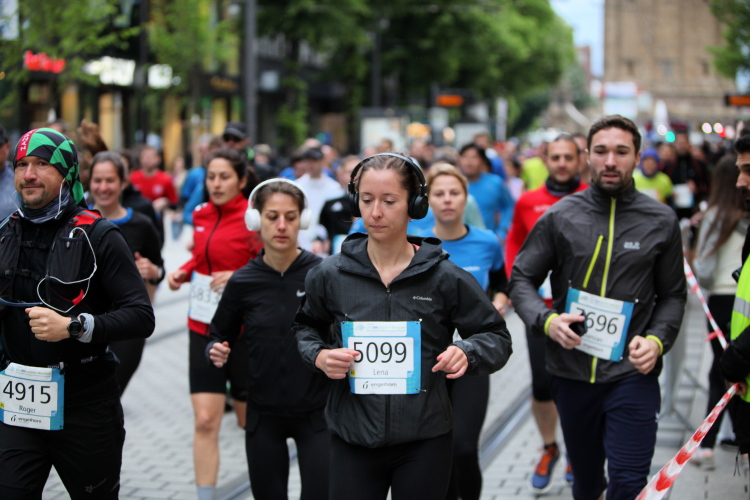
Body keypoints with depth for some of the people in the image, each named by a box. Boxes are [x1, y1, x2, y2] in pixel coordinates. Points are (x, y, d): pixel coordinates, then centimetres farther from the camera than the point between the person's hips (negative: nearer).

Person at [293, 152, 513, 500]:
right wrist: (318, 356, -3)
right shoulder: (330, 275, 0)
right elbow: (305, 328, 18)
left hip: (424, 442, 0)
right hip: (352, 441, 1)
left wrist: (467, 352, -14)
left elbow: (496, 337, 7)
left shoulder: (445, 277, -3)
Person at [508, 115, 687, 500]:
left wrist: (657, 340, -9)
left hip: (632, 374, -1)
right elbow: (522, 279, 4)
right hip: (571, 371, 2)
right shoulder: (560, 216, 0)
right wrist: (546, 320, -14)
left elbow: (673, 295, 9)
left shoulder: (660, 221, 2)